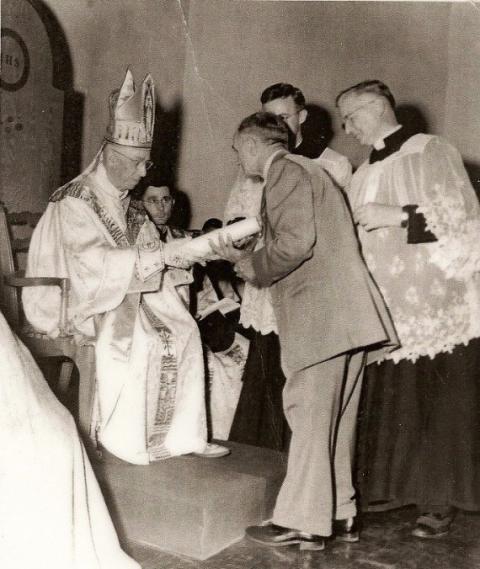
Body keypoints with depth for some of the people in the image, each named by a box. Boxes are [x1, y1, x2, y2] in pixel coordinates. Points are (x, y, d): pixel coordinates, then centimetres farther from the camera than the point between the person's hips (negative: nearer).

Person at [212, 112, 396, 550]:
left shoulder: (286, 169, -5)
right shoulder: (304, 169, 25)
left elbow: (295, 243, -18)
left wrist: (250, 267, -5)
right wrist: (245, 258, 16)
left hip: (321, 315, -10)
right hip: (346, 315, 10)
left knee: (309, 413, -4)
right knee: (334, 417, 14)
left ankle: (302, 522, 4)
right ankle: (339, 513, 23)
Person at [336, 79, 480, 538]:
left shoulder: (432, 152, -1)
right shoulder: (362, 177, 17)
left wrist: (398, 214, -15)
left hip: (436, 302, -5)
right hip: (386, 308, 5)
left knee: (437, 401, -2)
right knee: (390, 400, 4)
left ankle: (438, 499, 9)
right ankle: (396, 485, 17)